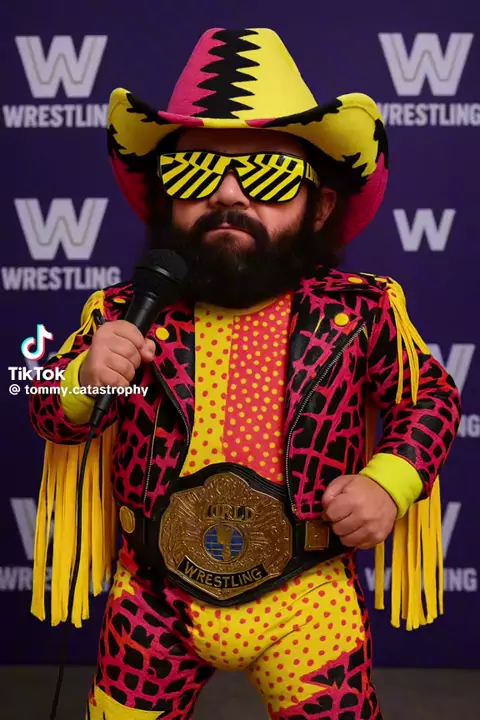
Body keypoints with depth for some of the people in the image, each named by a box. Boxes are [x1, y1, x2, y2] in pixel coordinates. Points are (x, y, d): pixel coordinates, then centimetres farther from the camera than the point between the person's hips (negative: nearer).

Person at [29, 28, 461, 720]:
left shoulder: (359, 311, -12)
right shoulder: (126, 313, -11)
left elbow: (431, 397, 4)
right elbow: (52, 416, 2)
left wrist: (389, 482, -11)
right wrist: (83, 378, -20)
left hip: (307, 603, 0)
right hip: (156, 604, 1)